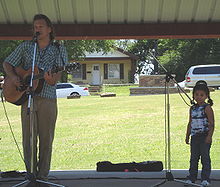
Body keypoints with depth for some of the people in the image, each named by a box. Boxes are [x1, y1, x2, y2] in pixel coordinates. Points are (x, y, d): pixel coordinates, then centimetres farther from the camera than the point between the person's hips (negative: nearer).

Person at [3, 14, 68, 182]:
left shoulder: (59, 50, 6)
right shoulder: (25, 47, 11)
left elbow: (58, 73, -4)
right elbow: (7, 63, 16)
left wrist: (52, 80, -28)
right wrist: (12, 76, -5)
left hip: (47, 99, -1)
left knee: (46, 139, 1)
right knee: (28, 138, 1)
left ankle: (43, 176, 10)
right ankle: (31, 174, 11)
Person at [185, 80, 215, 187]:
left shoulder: (207, 108, -8)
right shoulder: (192, 108, 11)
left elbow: (211, 124, -11)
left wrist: (209, 136, -18)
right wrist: (187, 136, 16)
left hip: (204, 137, -6)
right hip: (194, 137, 6)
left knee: (205, 157, -2)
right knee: (193, 158, 10)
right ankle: (191, 178, 17)